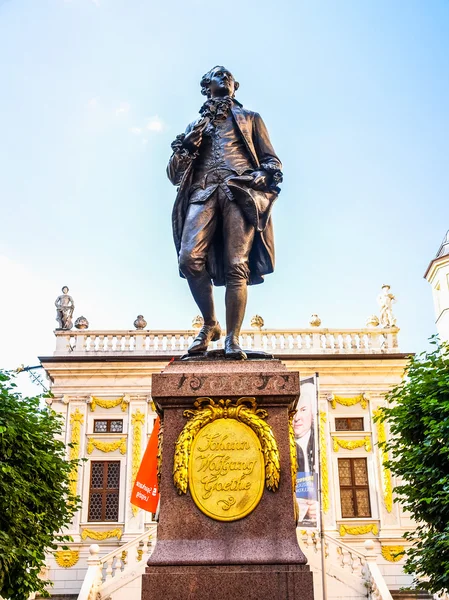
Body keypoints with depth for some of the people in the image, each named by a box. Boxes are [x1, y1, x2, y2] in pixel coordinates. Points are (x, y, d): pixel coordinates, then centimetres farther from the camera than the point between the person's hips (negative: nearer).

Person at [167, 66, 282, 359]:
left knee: (236, 266, -17)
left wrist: (264, 175, -5)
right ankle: (210, 324, -3)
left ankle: (233, 338, -15)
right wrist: (186, 146, 4)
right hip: (203, 192, 2)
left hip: (241, 192, -1)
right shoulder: (194, 126, 29)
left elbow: (272, 161, 19)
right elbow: (174, 174, 23)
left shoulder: (250, 118, 26)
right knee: (189, 258, -21)